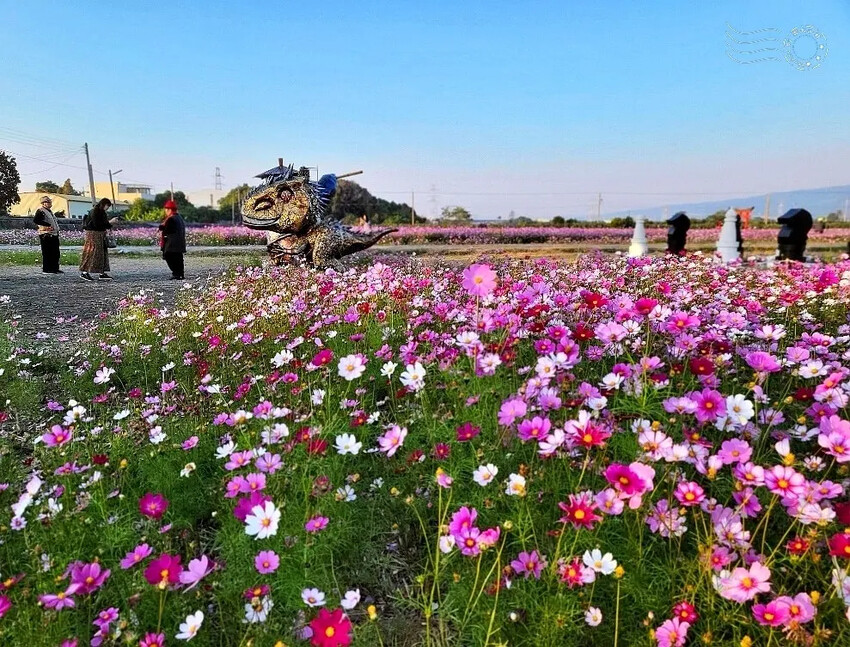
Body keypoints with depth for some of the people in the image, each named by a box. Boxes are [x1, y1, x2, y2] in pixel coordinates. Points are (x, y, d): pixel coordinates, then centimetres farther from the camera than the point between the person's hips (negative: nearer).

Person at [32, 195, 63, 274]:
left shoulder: (49, 211, 22)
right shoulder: (40, 211, -6)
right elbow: (35, 220, -20)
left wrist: (57, 228, 16)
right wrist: (47, 225, -22)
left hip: (54, 235, 9)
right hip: (46, 235, -9)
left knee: (55, 253, 11)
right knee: (47, 253, -4)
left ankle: (55, 268, 19)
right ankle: (46, 269, 1)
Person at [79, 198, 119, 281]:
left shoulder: (102, 212, 12)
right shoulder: (95, 212, -15)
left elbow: (104, 224, 15)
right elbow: (97, 224, -23)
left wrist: (111, 222, -2)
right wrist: (109, 222, -20)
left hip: (101, 235, 9)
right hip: (93, 234, -9)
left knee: (103, 253, 8)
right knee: (91, 253, -8)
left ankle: (102, 273, 10)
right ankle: (84, 272, -4)